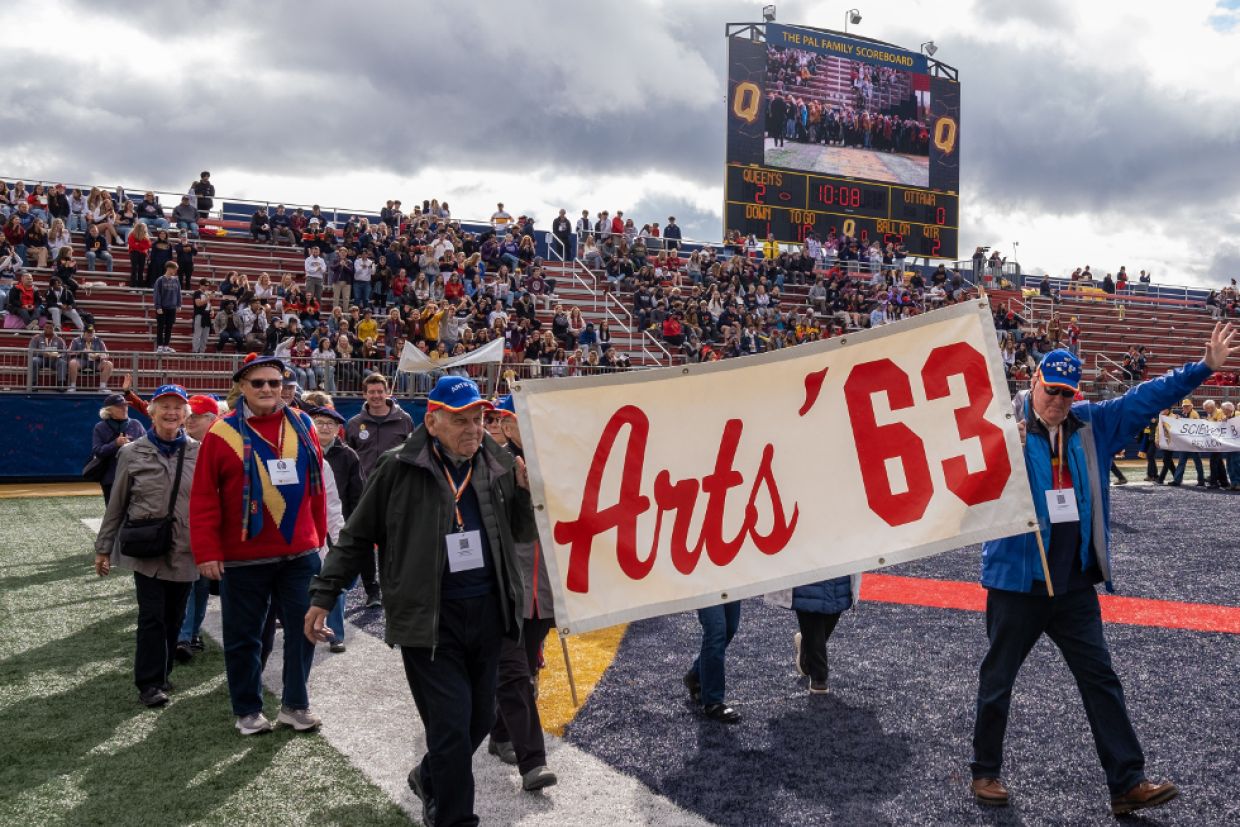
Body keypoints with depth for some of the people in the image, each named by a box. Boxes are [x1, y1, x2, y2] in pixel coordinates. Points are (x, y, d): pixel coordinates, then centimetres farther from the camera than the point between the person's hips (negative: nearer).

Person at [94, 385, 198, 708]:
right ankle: (149, 682, 8)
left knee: (174, 617, 11)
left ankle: (161, 674, 28)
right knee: (152, 617, -4)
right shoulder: (132, 453, -2)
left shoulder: (198, 452, 0)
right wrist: (103, 548, 7)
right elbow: (117, 505, 4)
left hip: (184, 551, 2)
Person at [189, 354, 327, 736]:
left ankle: (295, 704, 23)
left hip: (300, 554, 3)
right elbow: (203, 499, -6)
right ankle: (247, 710, 25)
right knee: (244, 636, 9)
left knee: (303, 628, 8)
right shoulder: (223, 433, -7)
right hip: (243, 557, -3)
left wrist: (318, 536, 11)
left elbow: (316, 486, 9)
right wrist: (207, 552, -10)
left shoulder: (302, 426, 3)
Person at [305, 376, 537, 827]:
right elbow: (358, 537, 1)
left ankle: (430, 779, 44)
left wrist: (525, 489, -8)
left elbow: (524, 535, 10)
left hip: (487, 612, 5)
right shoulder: (400, 468, -7)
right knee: (451, 726, -4)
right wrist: (323, 596, 0)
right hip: (428, 617, -5)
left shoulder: (498, 465, 4)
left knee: (480, 719, 16)